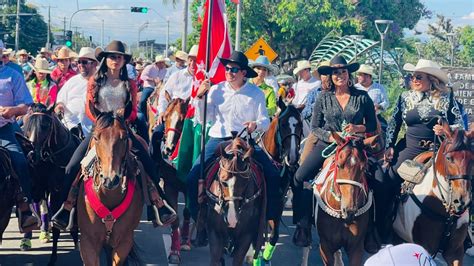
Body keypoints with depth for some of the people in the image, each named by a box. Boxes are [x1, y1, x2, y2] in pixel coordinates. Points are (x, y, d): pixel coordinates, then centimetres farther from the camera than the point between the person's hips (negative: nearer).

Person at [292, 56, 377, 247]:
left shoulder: (362, 97, 3)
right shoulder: (323, 98, 4)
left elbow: (373, 126, 7)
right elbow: (314, 127, 4)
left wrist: (358, 128, -12)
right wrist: (331, 136, -13)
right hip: (327, 144, 0)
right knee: (300, 178, -15)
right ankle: (303, 225, -6)